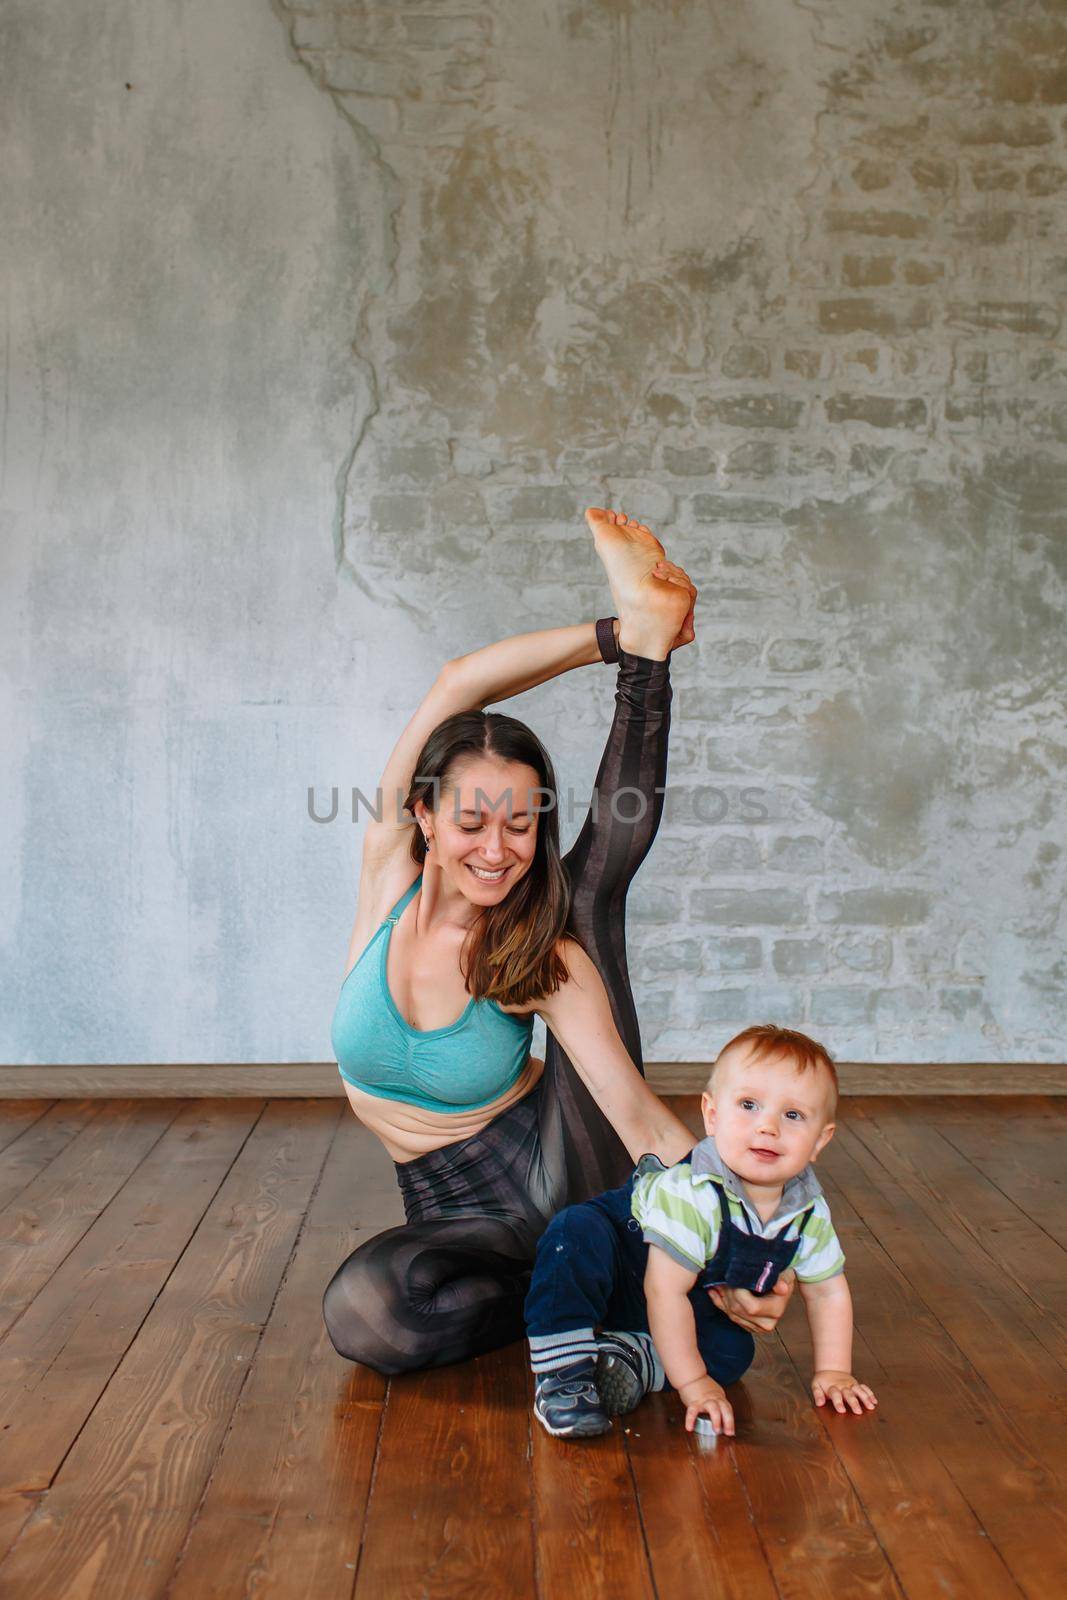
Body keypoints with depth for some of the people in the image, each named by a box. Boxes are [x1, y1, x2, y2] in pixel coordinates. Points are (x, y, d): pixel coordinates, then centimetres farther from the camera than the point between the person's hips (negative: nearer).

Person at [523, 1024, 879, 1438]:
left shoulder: (809, 1213, -15)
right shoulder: (692, 1194, -36)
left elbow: (828, 1291, 2)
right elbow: (665, 1291, -34)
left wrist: (833, 1371, -5)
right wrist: (693, 1383, -30)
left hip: (690, 1309, 7)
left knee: (734, 1350, -14)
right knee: (577, 1231, -34)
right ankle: (562, 1370, -27)